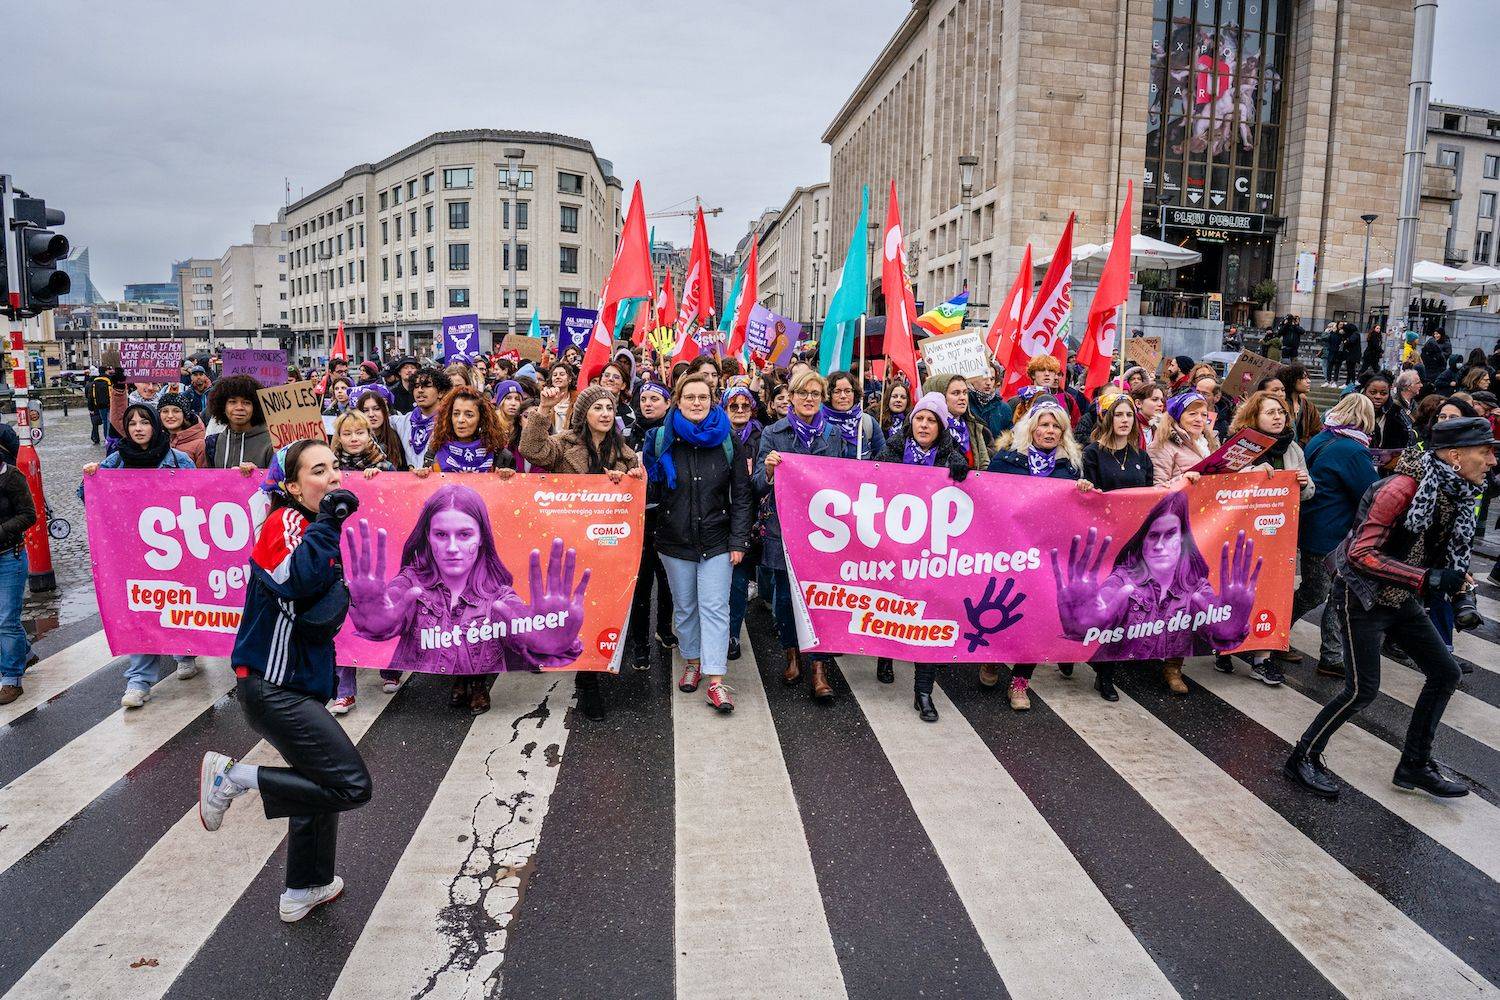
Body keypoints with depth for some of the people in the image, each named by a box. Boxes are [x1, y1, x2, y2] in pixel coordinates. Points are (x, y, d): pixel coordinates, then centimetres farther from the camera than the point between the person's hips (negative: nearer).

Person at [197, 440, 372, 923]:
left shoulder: (314, 528, 11)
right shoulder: (285, 521, -15)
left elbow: (324, 619, 9)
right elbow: (295, 581, -37)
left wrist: (335, 597, -8)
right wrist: (326, 523, -34)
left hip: (299, 681, 10)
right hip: (273, 687, -10)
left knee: (320, 782, 24)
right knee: (353, 785, -11)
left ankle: (304, 891, 40)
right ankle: (234, 776, 1)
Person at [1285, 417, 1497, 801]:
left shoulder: (1455, 494, 1)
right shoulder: (1401, 489, -25)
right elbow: (1362, 554, -27)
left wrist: (1453, 577, -3)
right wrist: (1427, 579, -29)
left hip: (1401, 599, 9)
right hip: (1362, 597, -9)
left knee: (1446, 672, 10)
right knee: (1363, 689, -8)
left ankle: (1415, 765, 24)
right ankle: (1303, 758, 9)